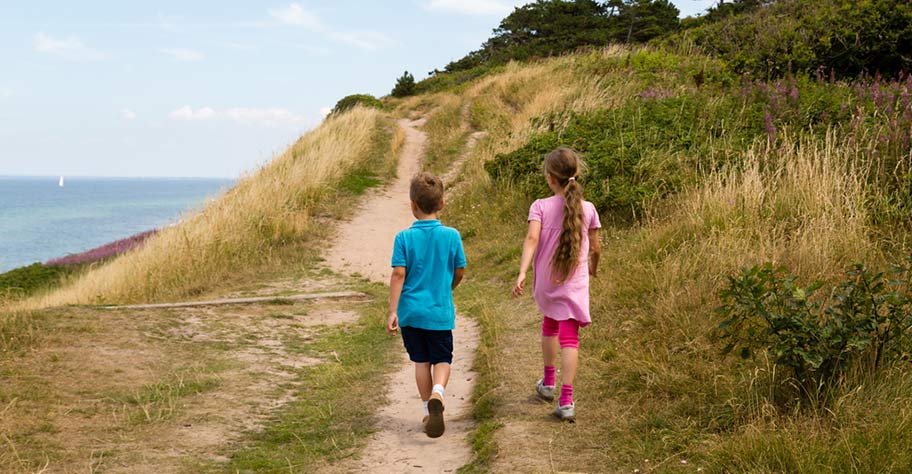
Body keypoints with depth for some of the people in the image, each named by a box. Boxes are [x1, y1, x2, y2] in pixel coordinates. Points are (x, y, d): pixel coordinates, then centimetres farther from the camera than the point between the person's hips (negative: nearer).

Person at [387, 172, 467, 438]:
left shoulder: (404, 238, -9)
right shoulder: (451, 235, -6)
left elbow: (398, 274, -12)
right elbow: (460, 271, 2)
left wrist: (392, 311, -9)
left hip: (411, 310, 0)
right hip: (441, 311, 0)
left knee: (421, 360, 14)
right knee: (442, 359, 10)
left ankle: (428, 412, 19)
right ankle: (437, 393, -20)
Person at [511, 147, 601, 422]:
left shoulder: (540, 207, -7)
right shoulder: (588, 210, -3)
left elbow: (531, 239, -21)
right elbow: (595, 247, 6)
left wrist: (522, 273, -27)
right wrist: (593, 268, 26)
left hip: (546, 283, 1)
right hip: (575, 284, -1)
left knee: (550, 325, 26)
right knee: (569, 338, -3)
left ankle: (548, 383, 41)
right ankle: (566, 400, -14)